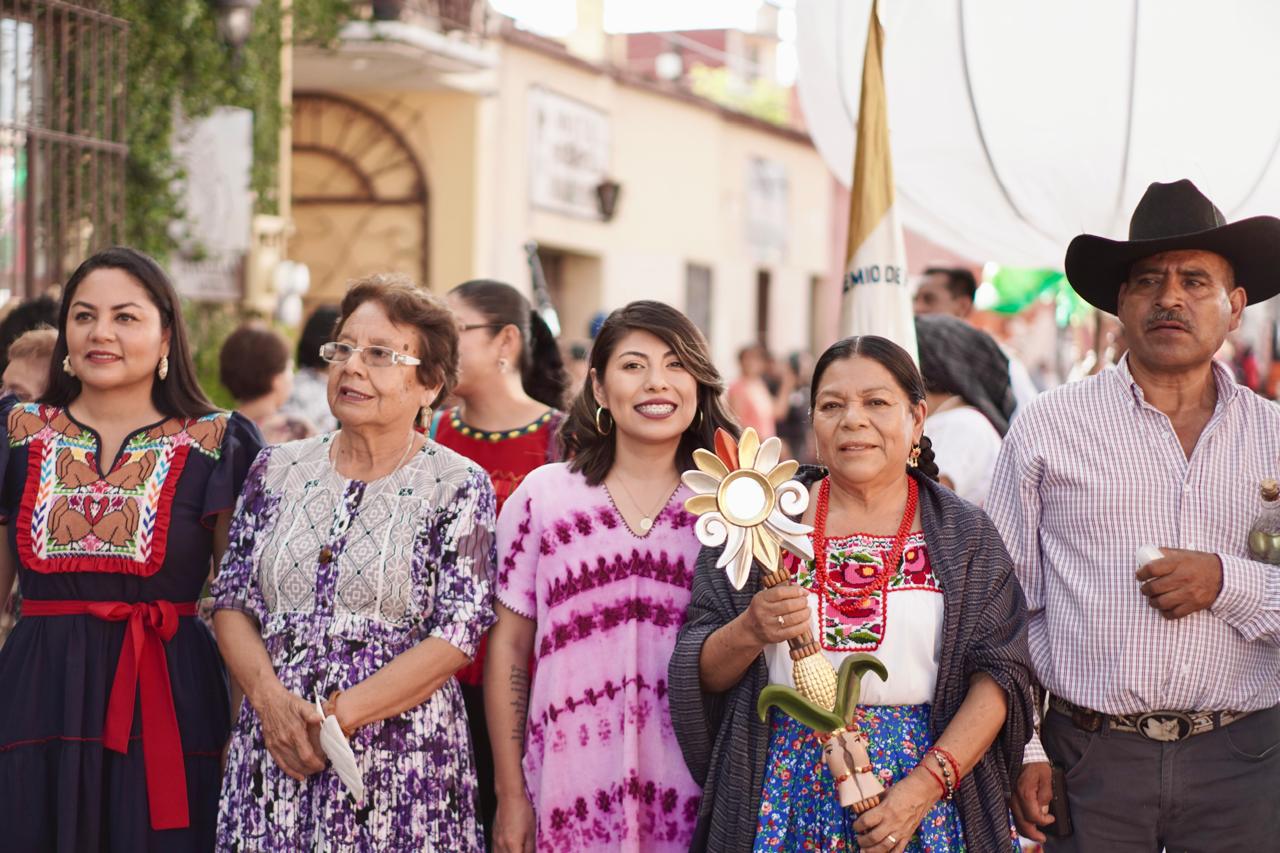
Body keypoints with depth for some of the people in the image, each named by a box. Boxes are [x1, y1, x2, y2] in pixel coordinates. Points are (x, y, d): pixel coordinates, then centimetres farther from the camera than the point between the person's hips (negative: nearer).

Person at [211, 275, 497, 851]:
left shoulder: (458, 487, -3)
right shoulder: (277, 470, 9)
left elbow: (457, 636, -10)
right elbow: (231, 603, 8)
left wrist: (338, 715, -15)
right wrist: (270, 698, -9)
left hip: (402, 762, -3)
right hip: (273, 757, 3)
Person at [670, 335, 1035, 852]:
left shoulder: (967, 536, 3)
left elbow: (999, 672, -4)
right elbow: (698, 673, 2)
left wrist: (928, 783, -16)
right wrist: (749, 632, -19)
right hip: (786, 797, 0)